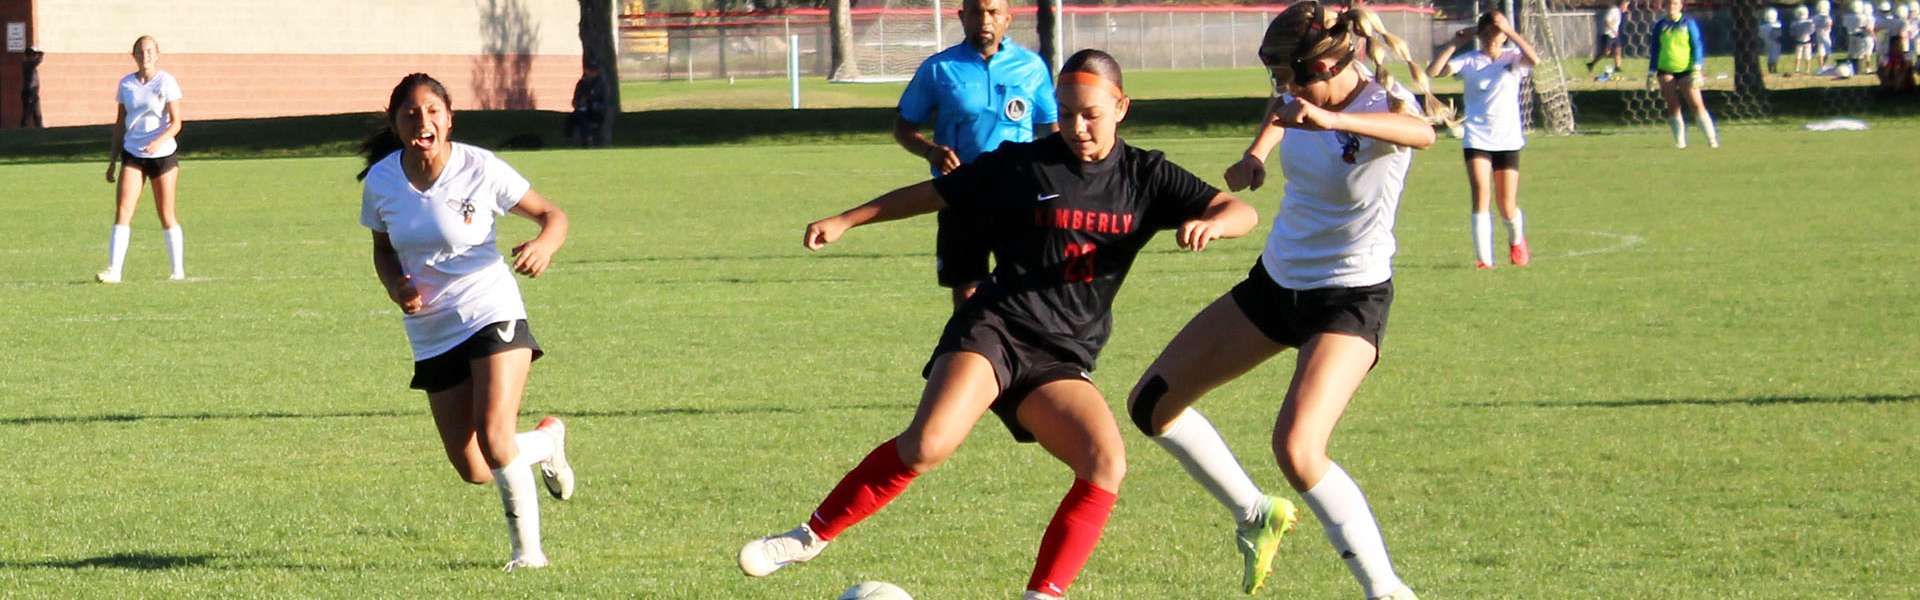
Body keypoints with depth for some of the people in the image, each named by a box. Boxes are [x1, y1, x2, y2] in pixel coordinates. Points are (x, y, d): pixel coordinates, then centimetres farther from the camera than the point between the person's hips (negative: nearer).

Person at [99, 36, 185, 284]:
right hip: (132, 154, 3)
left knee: (166, 216, 3)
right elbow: (120, 123, 14)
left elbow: (176, 122, -10)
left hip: (163, 154, -3)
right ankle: (114, 270, -15)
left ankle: (178, 271, 15)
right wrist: (113, 160, 12)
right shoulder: (126, 84, 7)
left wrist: (159, 141, -28)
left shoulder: (166, 82, -5)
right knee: (122, 211, -11)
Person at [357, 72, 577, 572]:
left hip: (491, 314, -4)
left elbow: (552, 215, -5)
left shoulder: (480, 169, -13)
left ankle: (528, 549, -4)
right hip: (431, 334, 4)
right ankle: (546, 441, 38)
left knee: (493, 437, -23)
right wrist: (396, 286, -8)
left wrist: (544, 244, -27)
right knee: (473, 471, 5)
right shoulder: (380, 182, -3)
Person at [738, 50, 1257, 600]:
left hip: (1061, 360, 3)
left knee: (1107, 464, -22)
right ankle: (809, 538, -12)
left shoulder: (1144, 177, 7)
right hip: (995, 329, -3)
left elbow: (1241, 212, 3)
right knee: (928, 443, -27)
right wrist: (844, 221, 6)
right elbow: (933, 194, 11)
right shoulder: (1021, 166, 2)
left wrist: (1210, 222, -22)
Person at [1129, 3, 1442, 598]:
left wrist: (1330, 120, -65)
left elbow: (1422, 131, -50)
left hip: (1349, 299, -8)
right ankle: (1255, 514, 29)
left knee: (1297, 448, -28)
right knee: (1151, 404, 10)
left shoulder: (1383, 103, -24)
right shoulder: (1304, 99, -4)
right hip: (1276, 281, 8)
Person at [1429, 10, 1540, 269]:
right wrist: (1455, 44, -13)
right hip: (1477, 139, 0)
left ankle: (1517, 242, 36)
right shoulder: (1469, 61, 1)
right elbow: (1432, 71, -11)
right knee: (1481, 194, -18)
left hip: (1508, 141, 0)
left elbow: (1534, 60, -24)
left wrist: (1510, 32, -25)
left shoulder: (1513, 58, 0)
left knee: (1508, 208, 3)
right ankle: (1484, 259, -16)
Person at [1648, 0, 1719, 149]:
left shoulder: (1689, 23, 2)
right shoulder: (1660, 26, 8)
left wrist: (1697, 69, -9)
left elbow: (1697, 46, 0)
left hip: (1686, 70, -2)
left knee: (1696, 104, -8)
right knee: (1673, 104, -8)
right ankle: (1680, 140, -2)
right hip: (1666, 70, 2)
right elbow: (1655, 50, 14)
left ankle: (1712, 138, -2)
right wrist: (1651, 73, 10)